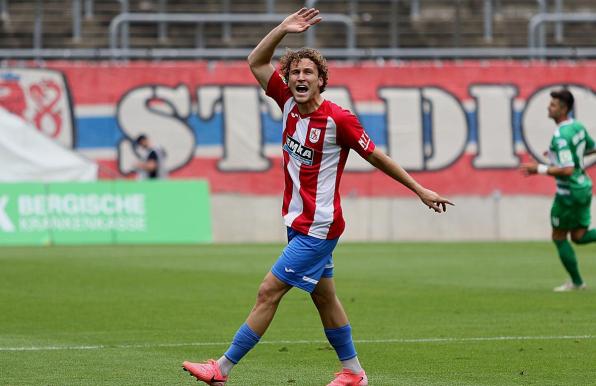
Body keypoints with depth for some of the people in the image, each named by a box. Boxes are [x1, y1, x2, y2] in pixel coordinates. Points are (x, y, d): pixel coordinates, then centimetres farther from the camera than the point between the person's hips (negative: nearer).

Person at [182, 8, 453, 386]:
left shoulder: (339, 119, -16)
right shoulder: (288, 103, 2)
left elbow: (377, 157, -6)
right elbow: (257, 63, 8)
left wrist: (421, 190, 1)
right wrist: (283, 30, -5)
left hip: (319, 226, -8)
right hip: (298, 222, 8)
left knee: (269, 291, -9)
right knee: (325, 298, 16)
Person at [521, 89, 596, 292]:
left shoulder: (560, 136, -24)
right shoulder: (578, 126, 4)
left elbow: (567, 170, -29)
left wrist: (539, 169, -21)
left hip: (569, 191, -9)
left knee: (559, 238, 10)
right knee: (578, 236, 15)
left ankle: (576, 282, 18)